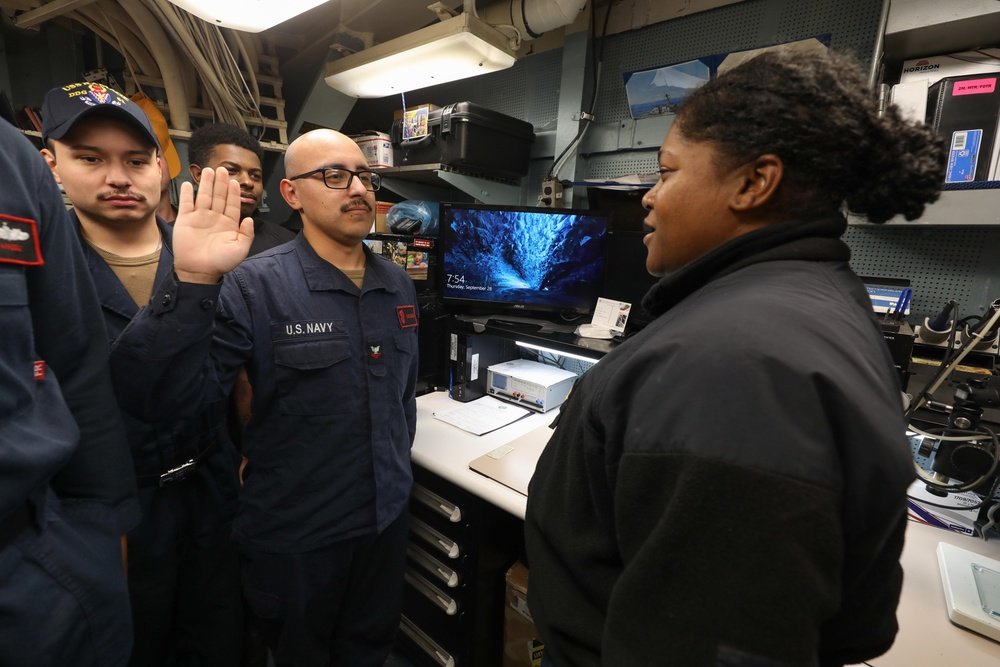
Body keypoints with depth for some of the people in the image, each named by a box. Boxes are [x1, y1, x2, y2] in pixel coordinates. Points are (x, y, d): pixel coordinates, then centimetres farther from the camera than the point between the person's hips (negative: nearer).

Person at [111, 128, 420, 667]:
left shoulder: (399, 285, 0)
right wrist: (193, 282, -38)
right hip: (294, 536, -4)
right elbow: (153, 394, -25)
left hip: (387, 517, 5)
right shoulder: (253, 286, -17)